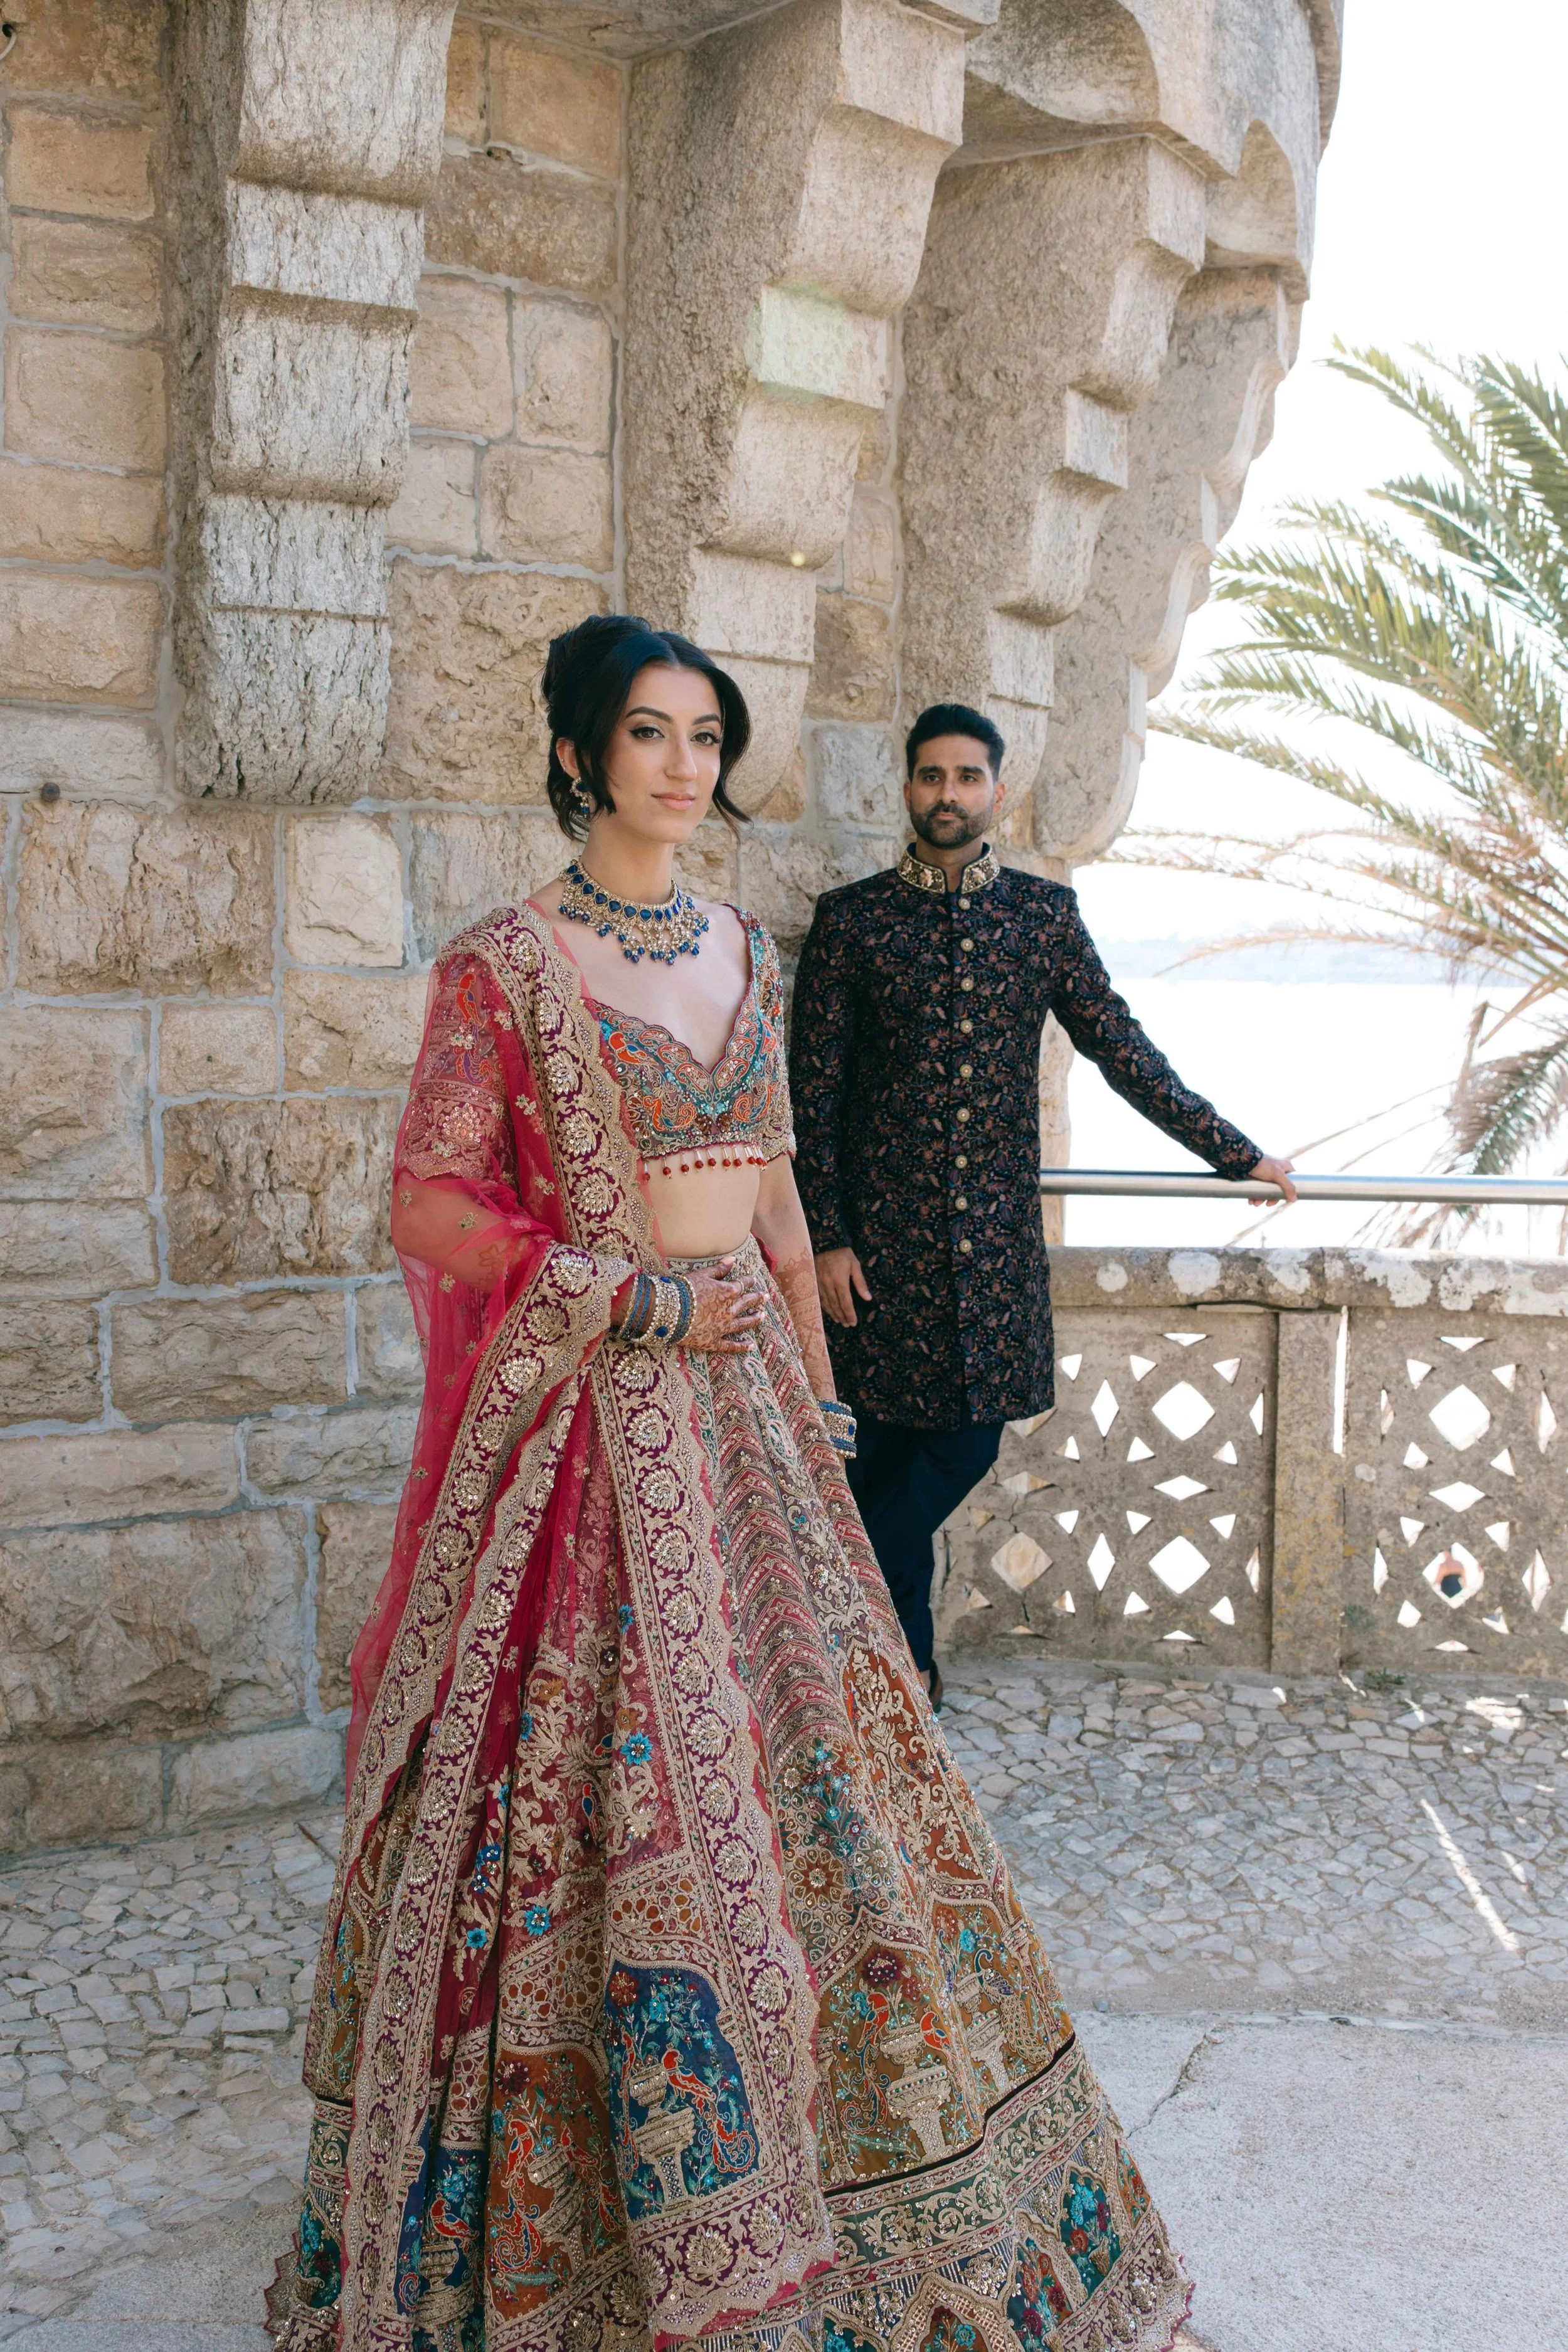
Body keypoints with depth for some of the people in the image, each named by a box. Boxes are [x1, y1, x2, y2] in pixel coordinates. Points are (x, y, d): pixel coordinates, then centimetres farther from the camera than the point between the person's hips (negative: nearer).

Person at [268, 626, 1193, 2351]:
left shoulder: (744, 955, 12)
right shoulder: (504, 967, -7)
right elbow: (428, 1205, -9)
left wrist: (813, 1391, 13)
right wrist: (636, 1301, -14)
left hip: (747, 1402, 6)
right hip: (591, 1422, -6)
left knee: (793, 1749, 9)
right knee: (614, 1777, -2)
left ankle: (822, 2181, 28)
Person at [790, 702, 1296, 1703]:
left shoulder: (1046, 913, 7)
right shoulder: (850, 919, 1)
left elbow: (1123, 1049, 11)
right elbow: (813, 1090, 0)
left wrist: (1236, 1155, 10)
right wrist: (826, 1235, -7)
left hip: (1000, 1234, 2)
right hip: (886, 1234, -2)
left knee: (968, 1439, 3)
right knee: (891, 1438, 2)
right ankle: (902, 1649, 20)